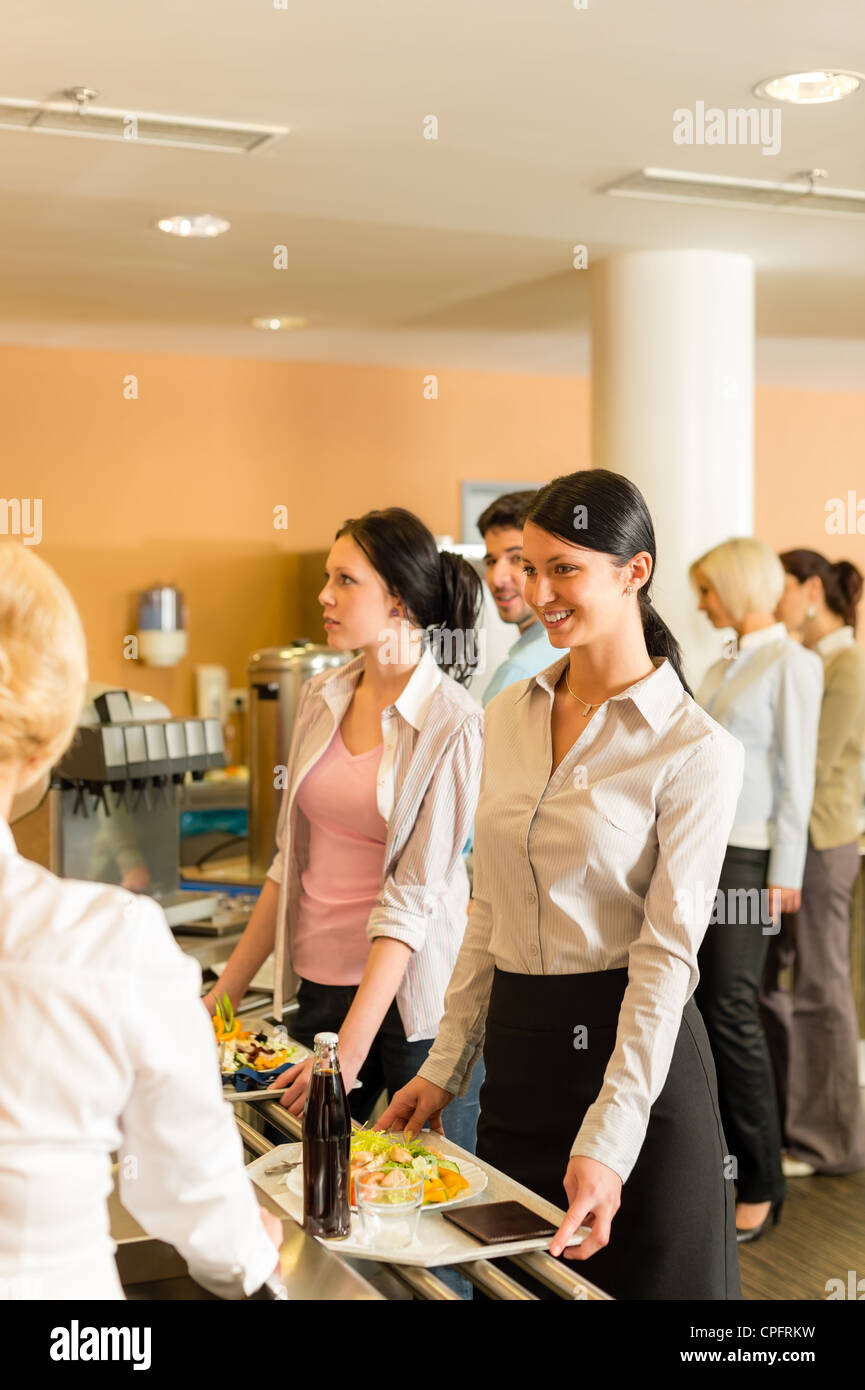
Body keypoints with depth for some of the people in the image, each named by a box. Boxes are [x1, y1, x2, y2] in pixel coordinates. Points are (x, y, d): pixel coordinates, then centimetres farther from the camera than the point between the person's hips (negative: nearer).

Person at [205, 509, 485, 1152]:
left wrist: (350, 1050, -21)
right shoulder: (322, 697, 4)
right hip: (318, 980, 6)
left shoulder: (453, 723, -14)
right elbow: (292, 860, 11)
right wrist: (226, 990, 11)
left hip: (410, 994, -5)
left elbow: (414, 896, -17)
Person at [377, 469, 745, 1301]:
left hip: (635, 1053, -5)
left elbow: (667, 956, -15)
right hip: (517, 1054, 6)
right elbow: (488, 913, 10)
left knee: (637, 1277, 10)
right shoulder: (509, 716, 5)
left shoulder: (696, 750, -12)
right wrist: (446, 1068, 8)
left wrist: (605, 1144, -20)